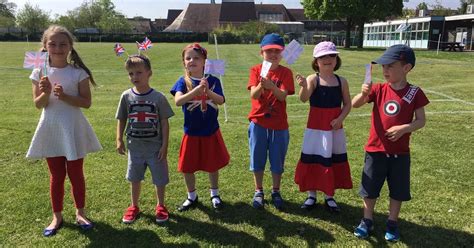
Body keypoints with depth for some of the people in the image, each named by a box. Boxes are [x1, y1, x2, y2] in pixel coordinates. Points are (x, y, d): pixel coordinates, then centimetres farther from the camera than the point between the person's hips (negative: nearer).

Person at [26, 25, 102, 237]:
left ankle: (80, 213, 29)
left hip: (73, 129, -1)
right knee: (56, 175, 13)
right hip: (50, 128, 1)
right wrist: (45, 93, -21)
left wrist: (64, 96, -22)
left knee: (76, 174, 11)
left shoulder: (78, 72, -7)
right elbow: (38, 104, -2)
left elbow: (87, 102, -9)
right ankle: (57, 216, 28)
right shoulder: (40, 71, -2)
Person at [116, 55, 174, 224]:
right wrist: (119, 140, 0)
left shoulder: (158, 97, -11)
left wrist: (165, 145, -9)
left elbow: (165, 122, -7)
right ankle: (134, 206, 37)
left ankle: (160, 206, 33)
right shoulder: (127, 96, -5)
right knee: (135, 178, 17)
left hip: (155, 147, -2)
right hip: (135, 147, 2)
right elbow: (121, 120, 5)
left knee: (160, 178, 10)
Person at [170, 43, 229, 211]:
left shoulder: (213, 80, -3)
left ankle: (214, 194, 35)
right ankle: (192, 197, 31)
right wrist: (197, 89, -36)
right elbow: (178, 101, -24)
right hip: (191, 132, 0)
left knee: (213, 165, 14)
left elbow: (221, 100, -15)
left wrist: (207, 91, -33)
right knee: (187, 167, 9)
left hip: (211, 131, 1)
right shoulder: (183, 82, -7)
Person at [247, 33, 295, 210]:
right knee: (257, 160, 10)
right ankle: (258, 192, 27)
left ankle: (276, 192, 28)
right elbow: (253, 95, -15)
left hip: (279, 125, 0)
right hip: (258, 123, 0)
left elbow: (283, 96, -17)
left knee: (277, 161, 10)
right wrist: (261, 85, -36)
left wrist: (271, 86, -36)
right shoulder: (256, 70, -2)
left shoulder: (285, 72, -3)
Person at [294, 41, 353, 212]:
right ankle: (311, 195, 22)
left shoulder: (342, 81, 0)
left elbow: (347, 104, 5)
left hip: (335, 127, 3)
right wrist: (303, 86, -46)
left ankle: (329, 197, 26)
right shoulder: (313, 79, -10)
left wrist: (340, 119, -12)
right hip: (315, 127, -3)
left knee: (333, 161, 11)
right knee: (313, 160, 6)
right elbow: (304, 99, -25)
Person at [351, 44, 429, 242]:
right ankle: (367, 221, 28)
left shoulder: (414, 93, -6)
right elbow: (355, 105, -9)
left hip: (400, 152, -1)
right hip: (375, 149, 1)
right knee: (370, 188, 11)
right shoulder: (378, 89, -3)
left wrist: (404, 128, -21)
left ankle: (392, 223, 31)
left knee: (398, 190, 12)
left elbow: (421, 121, -4)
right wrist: (363, 94, -29)